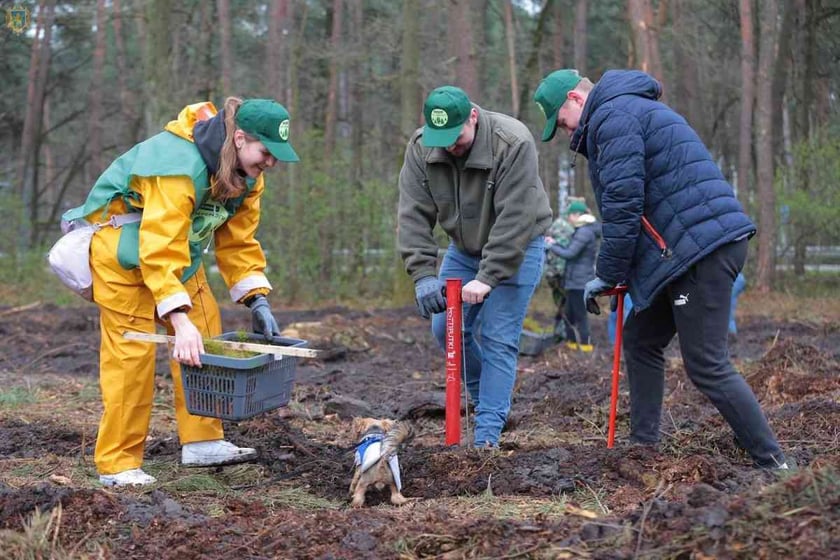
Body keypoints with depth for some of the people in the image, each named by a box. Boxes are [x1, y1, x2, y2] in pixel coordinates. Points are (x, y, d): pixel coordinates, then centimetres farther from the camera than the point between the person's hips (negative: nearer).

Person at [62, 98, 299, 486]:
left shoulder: (247, 175, -7)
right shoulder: (179, 166, -36)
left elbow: (238, 241, 1)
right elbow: (159, 251, -42)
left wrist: (257, 302, -8)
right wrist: (180, 321, -48)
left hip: (178, 245, 9)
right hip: (121, 245, -9)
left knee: (206, 332, 2)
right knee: (132, 350, -13)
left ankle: (202, 442, 9)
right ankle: (117, 464, -8)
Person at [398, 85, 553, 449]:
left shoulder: (513, 144, -31)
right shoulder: (420, 148, -15)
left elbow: (514, 220, -33)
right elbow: (414, 215, -17)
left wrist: (488, 277, -36)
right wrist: (423, 274, -27)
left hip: (514, 250, -5)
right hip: (464, 247, 6)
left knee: (498, 340, -11)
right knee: (447, 328, 3)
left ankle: (487, 436, -9)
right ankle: (486, 397, 26)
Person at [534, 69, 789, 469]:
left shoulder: (612, 116, -8)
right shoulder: (632, 110, 26)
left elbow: (622, 204, -16)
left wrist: (608, 276, -7)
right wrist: (619, 274, 18)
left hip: (701, 248, -11)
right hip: (699, 246, 11)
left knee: (707, 367, -9)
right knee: (641, 341, 18)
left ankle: (773, 464, -6)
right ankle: (644, 446, 22)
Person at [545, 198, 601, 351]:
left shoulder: (584, 232, -17)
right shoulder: (585, 231, 15)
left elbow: (570, 253, -20)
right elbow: (573, 251, 16)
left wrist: (551, 246, -7)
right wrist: (555, 244, 10)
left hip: (579, 281, -10)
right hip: (575, 280, 10)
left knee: (579, 314, -3)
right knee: (569, 313, 16)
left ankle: (585, 344, 3)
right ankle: (571, 342, 24)